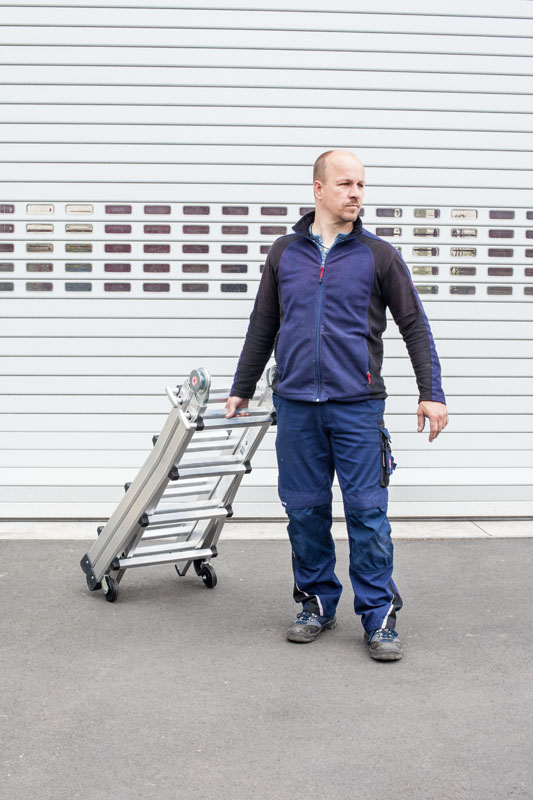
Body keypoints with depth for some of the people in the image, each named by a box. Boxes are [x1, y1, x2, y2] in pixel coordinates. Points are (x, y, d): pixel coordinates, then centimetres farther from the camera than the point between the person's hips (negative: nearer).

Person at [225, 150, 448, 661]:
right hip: (295, 404, 2)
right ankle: (317, 604, 22)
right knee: (305, 511, 7)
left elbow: (415, 327, 5)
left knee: (367, 512, -3)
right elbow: (262, 328, 18)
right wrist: (241, 388, 19)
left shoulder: (378, 255, 4)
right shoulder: (284, 253, 10)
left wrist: (431, 393, -3)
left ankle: (379, 617, 6)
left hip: (357, 404, -2)